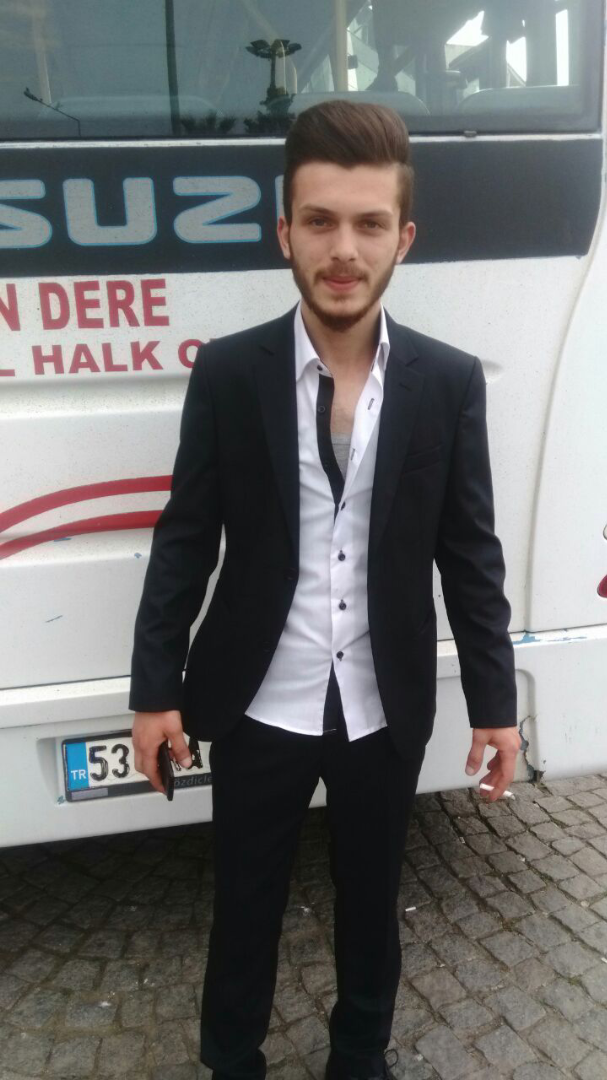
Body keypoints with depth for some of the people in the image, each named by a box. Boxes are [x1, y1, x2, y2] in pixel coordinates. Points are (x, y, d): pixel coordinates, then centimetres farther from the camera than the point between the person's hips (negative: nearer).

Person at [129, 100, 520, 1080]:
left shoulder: (450, 382, -5)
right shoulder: (227, 372, -8)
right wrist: (156, 686, -3)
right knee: (245, 906, 18)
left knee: (371, 899, 22)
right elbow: (184, 541, -4)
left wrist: (495, 700, 0)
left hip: (387, 710, 1)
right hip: (257, 707, -1)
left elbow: (470, 554, -1)